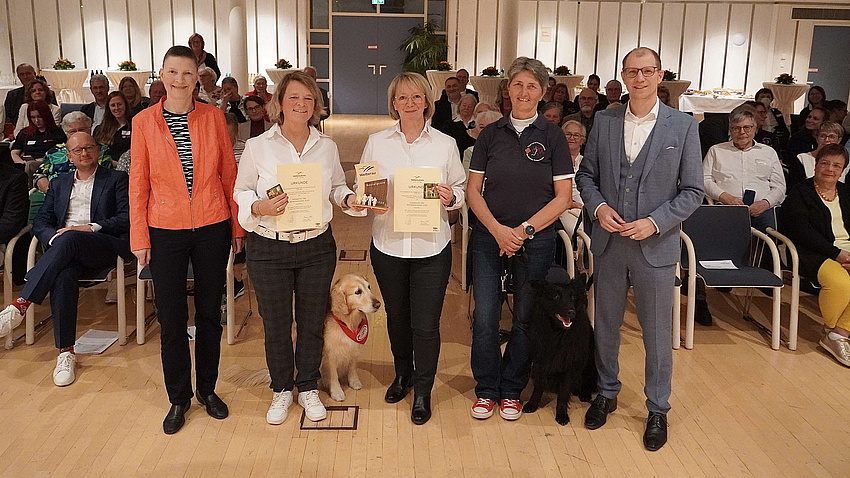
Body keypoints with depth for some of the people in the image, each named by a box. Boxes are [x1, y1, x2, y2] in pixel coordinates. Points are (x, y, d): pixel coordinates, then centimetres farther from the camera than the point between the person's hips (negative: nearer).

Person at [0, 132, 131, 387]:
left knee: (69, 239, -37)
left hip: (105, 247, -3)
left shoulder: (116, 179, 15)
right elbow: (40, 222, 18)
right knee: (63, 276, -33)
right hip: (66, 250, 3)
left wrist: (92, 227, -13)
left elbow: (127, 217, 1)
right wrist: (55, 237, -6)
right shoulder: (59, 184, 27)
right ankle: (65, 352, -33)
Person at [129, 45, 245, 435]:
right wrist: (139, 237, -1)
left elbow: (229, 173, 4)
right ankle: (178, 397, 23)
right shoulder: (144, 122, -1)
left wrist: (237, 225, 4)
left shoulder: (213, 116, 0)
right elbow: (138, 183, 1)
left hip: (212, 227, 1)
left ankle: (207, 388, 28)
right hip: (165, 230, 0)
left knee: (209, 312, 11)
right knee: (171, 318, 6)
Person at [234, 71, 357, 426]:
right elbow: (241, 191, 1)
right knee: (276, 323, 10)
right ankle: (281, 390, 31)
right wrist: (260, 207, -19)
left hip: (317, 247, 2)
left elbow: (337, 186, 15)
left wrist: (349, 198, -7)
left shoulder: (327, 146, 4)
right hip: (269, 249, -2)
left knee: (312, 321, 13)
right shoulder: (257, 147, -4)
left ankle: (308, 389, 32)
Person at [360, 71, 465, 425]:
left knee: (426, 325, -1)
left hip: (431, 248, -1)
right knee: (396, 316, 17)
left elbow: (461, 191, 6)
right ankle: (402, 374, 41)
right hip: (388, 246, 2)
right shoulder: (377, 143, 4)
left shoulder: (445, 144, 2)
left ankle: (422, 392, 20)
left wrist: (451, 197, -15)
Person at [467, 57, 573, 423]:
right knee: (484, 319, 0)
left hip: (536, 241, -1)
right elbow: (473, 190, 2)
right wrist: (498, 229, -12)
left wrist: (523, 230, -12)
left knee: (526, 318, 8)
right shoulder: (491, 134, 4)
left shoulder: (552, 136, -1)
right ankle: (486, 389, 20)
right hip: (489, 237, 1)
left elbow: (563, 197, -3)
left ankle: (511, 390, 26)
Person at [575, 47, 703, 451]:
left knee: (657, 334, 8)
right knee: (606, 324, 16)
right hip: (608, 241, 2)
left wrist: (655, 222, -16)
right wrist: (597, 206, -10)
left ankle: (657, 409, 27)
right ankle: (607, 392, 36)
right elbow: (586, 174, 9)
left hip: (655, 246, -2)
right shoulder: (604, 121, 3)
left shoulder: (683, 126, -4)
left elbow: (693, 190, -3)